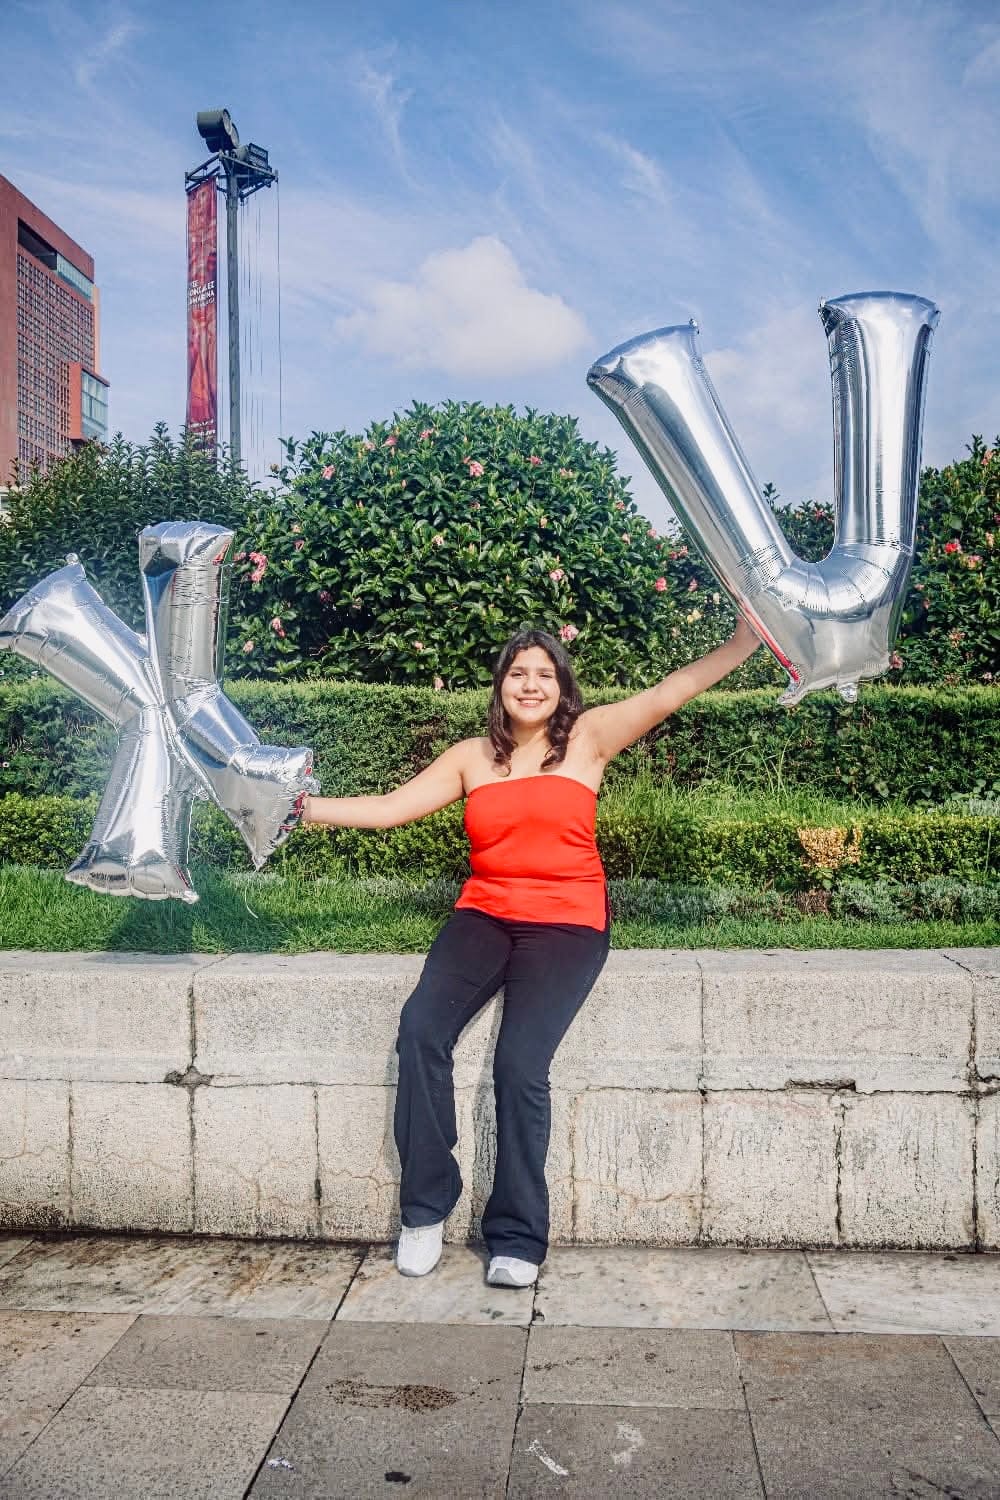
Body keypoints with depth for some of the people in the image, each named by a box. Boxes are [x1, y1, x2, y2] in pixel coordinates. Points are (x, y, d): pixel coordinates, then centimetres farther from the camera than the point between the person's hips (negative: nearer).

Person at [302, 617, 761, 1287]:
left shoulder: (588, 737, 5)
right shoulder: (472, 756, 12)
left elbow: (668, 693, -4)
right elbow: (390, 809, 9)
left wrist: (747, 641, -13)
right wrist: (308, 808, 2)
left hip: (567, 923, -3)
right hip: (484, 915, 3)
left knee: (521, 1061, -23)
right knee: (422, 1027, -23)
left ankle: (518, 1237, -5)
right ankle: (426, 1208, -9)